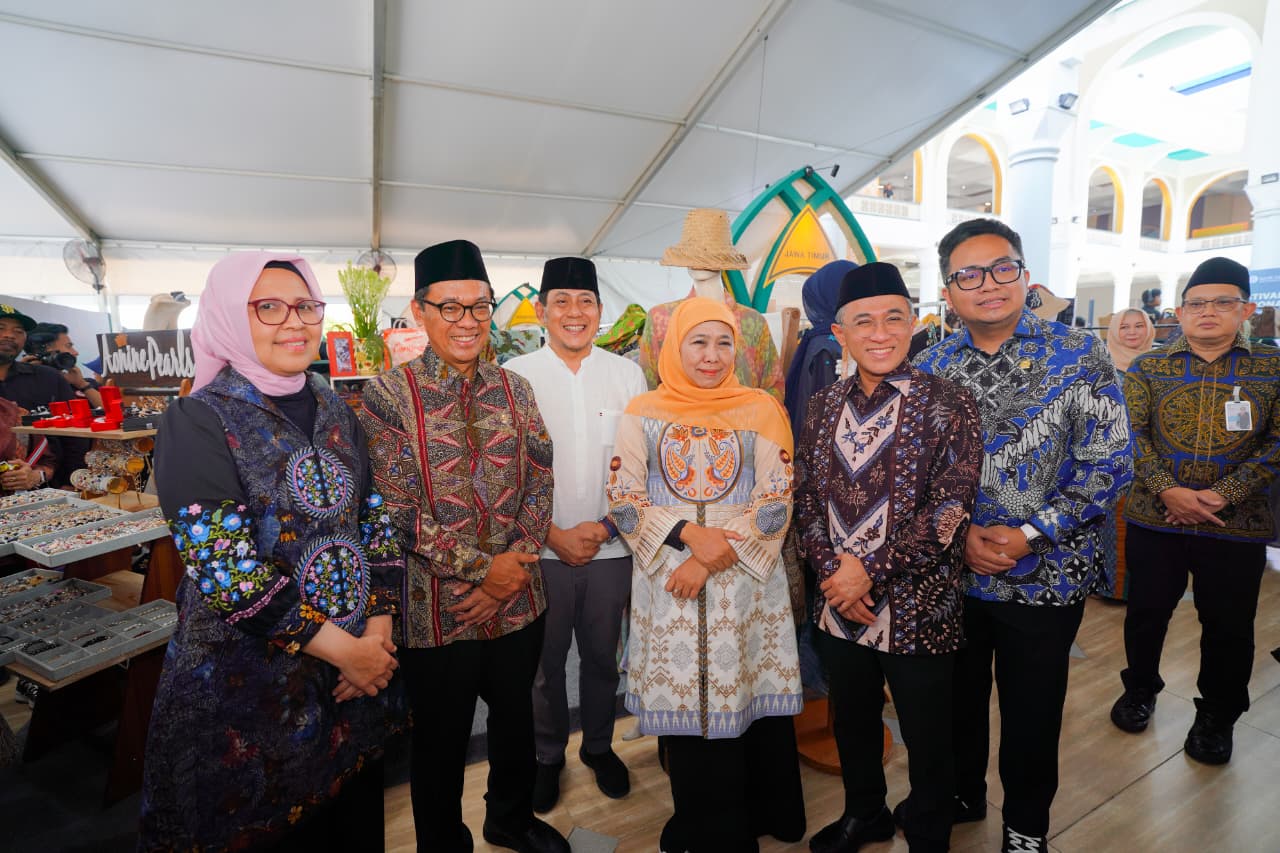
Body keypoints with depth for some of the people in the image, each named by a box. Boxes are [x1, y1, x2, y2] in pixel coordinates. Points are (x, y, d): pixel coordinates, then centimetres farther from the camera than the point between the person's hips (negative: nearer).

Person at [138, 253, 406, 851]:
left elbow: (377, 519, 3)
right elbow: (224, 567, -20)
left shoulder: (336, 411, 3)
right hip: (247, 676, -4)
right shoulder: (197, 421, -13)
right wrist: (339, 647, -18)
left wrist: (377, 629, -8)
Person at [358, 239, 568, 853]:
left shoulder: (514, 389, 3)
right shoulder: (388, 394, -10)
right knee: (440, 741, 17)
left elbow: (540, 481, 1)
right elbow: (397, 507, -15)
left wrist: (517, 562, -12)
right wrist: (483, 566, -17)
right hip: (437, 607, -4)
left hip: (518, 598, 4)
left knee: (516, 720, 24)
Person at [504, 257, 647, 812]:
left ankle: (599, 746, 42)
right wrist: (554, 535, -9)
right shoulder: (515, 376, -5)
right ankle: (547, 756, 38)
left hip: (611, 546, 1)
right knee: (544, 662, 14)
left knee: (602, 657, 17)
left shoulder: (627, 374, -1)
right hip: (542, 549, -1)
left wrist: (605, 527, -7)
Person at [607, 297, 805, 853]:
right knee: (683, 702, 8)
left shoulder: (760, 411, 2)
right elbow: (623, 500, -1)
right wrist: (688, 534, -15)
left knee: (749, 701, 6)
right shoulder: (643, 413, 3)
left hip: (745, 582, 0)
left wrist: (713, 558, -13)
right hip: (669, 582, 1)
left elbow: (776, 502, -3)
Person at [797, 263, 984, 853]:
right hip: (839, 606, 5)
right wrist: (833, 571, -10)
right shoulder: (825, 407, 3)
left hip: (916, 609, -4)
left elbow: (951, 507, -17)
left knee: (926, 738, 14)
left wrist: (868, 569, -19)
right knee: (851, 724, 23)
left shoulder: (948, 403, -11)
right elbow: (807, 498, 4)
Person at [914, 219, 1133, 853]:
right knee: (956, 698, 20)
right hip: (949, 574, 2)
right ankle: (961, 794, 46)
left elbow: (1109, 463, -10)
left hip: (1044, 577, -2)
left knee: (1031, 710, 15)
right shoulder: (930, 366, -1)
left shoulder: (1080, 357, -8)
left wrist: (1030, 535, -18)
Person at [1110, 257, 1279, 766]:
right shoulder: (1148, 366, 2)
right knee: (1146, 611, 13)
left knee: (1228, 625, 11)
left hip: (1237, 523, 0)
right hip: (1153, 516, 1)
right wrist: (1168, 491, -15)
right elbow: (1133, 433, -3)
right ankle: (1140, 688, 35)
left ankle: (1217, 715, 31)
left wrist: (1223, 495, -14)